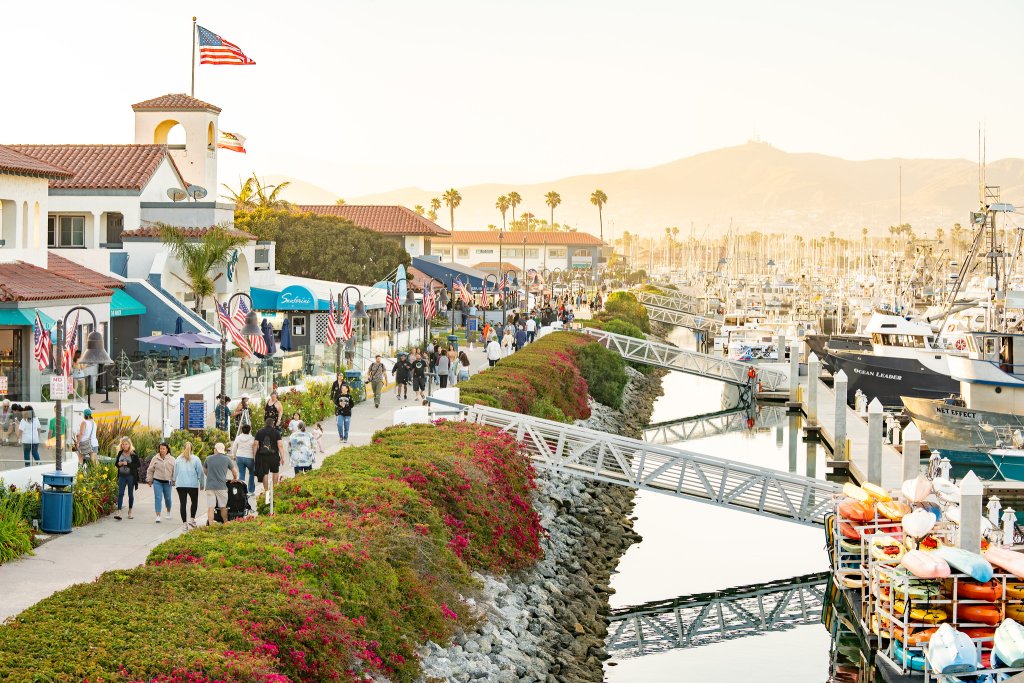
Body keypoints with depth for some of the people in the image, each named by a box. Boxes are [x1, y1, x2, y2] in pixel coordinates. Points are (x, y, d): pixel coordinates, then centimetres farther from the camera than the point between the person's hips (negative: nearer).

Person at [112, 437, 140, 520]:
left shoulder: (133, 454, -7)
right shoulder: (120, 453, 6)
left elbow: (138, 464, -11)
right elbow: (116, 463, 16)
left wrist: (128, 464, -19)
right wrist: (119, 464, -8)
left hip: (131, 476, -3)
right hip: (122, 476, 3)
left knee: (130, 494, 7)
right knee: (120, 493, -5)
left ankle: (130, 512, 20)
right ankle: (119, 512, -11)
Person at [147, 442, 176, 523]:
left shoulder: (171, 459, 1)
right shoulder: (155, 458, 0)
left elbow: (174, 471, 4)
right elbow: (150, 470, 8)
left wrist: (174, 480, -2)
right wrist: (150, 480, 7)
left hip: (167, 482, 1)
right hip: (157, 481, -1)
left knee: (167, 498, 12)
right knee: (158, 498, -6)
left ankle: (168, 512, 38)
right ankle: (158, 516, -6)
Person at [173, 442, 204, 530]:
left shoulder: (178, 459, 5)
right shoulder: (195, 459, -3)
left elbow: (175, 472, 13)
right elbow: (200, 473, -1)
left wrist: (174, 480, 28)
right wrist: (201, 483, 10)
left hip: (180, 484, 2)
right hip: (193, 484, -2)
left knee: (182, 503, 5)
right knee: (194, 502, 14)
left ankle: (185, 523, 4)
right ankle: (192, 519, 3)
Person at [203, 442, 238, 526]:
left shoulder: (208, 459, 7)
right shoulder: (226, 459, 2)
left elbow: (205, 471, 22)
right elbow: (234, 471, 9)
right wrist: (234, 479, 28)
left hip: (210, 486, 1)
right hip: (221, 486, -1)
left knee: (210, 507, -2)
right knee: (223, 506, 11)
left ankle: (210, 525, -8)